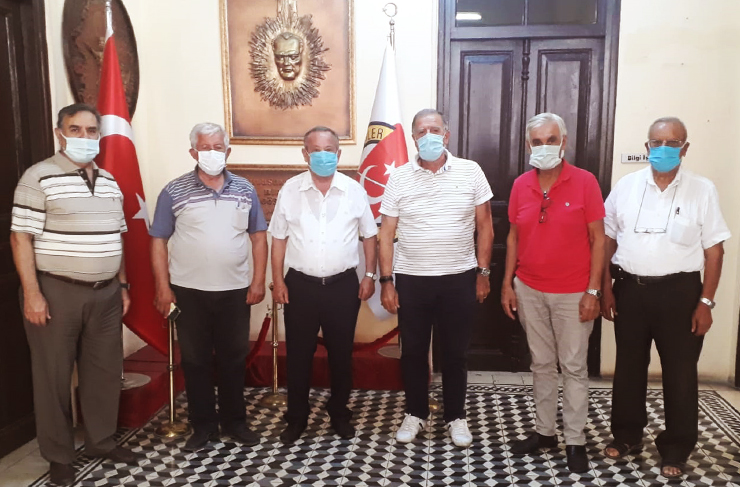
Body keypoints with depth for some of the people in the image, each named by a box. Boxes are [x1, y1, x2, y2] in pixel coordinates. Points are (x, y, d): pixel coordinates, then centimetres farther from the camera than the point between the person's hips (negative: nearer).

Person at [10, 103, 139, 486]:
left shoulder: (109, 181, 11)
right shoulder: (39, 177, -8)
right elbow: (21, 238, -11)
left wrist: (122, 285, 14)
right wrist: (32, 293, -16)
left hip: (105, 293, 6)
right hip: (57, 292, -5)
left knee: (105, 370, 14)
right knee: (54, 375, 7)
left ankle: (102, 441, 31)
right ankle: (58, 455, 23)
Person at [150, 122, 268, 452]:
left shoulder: (245, 190, 4)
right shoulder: (174, 192, -2)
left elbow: (259, 237, 7)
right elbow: (159, 242, -1)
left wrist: (258, 281, 0)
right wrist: (163, 288, -6)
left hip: (235, 291, 1)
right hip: (189, 292, -1)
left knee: (233, 358, 12)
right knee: (195, 360, 9)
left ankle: (235, 421, 28)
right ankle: (203, 425, 25)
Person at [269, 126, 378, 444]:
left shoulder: (354, 190, 0)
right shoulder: (290, 190, -1)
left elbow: (369, 236, 7)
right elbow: (279, 239, 3)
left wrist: (370, 275, 1)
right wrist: (278, 280, -1)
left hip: (343, 285, 0)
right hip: (301, 285, 0)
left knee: (341, 353, 12)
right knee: (298, 355, 9)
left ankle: (339, 413, 31)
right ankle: (296, 418, 26)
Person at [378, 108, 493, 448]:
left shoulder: (471, 172, -1)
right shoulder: (399, 178, -1)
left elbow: (484, 226, 3)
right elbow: (386, 234, 1)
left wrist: (483, 272, 0)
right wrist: (386, 281, -3)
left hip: (459, 279, 0)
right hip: (411, 279, 1)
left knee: (455, 352, 11)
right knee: (413, 351, 11)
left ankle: (456, 417, 29)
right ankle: (415, 413, 30)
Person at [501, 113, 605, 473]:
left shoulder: (584, 181, -8)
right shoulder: (520, 185, 3)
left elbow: (598, 238, -7)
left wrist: (593, 291, -12)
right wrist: (507, 284, 4)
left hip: (573, 293, -3)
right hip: (529, 291, 4)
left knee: (574, 366, 6)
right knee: (541, 363, 14)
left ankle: (575, 440, 21)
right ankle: (544, 430, 29)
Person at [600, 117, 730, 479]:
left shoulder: (702, 191, -3)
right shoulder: (625, 187, 2)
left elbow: (714, 249, -2)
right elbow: (607, 239, 6)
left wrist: (706, 301, -7)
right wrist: (606, 288, 2)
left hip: (679, 291, -2)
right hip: (630, 288, 2)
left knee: (680, 372, 7)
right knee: (629, 366, 13)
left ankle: (676, 448, 25)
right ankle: (627, 435, 31)